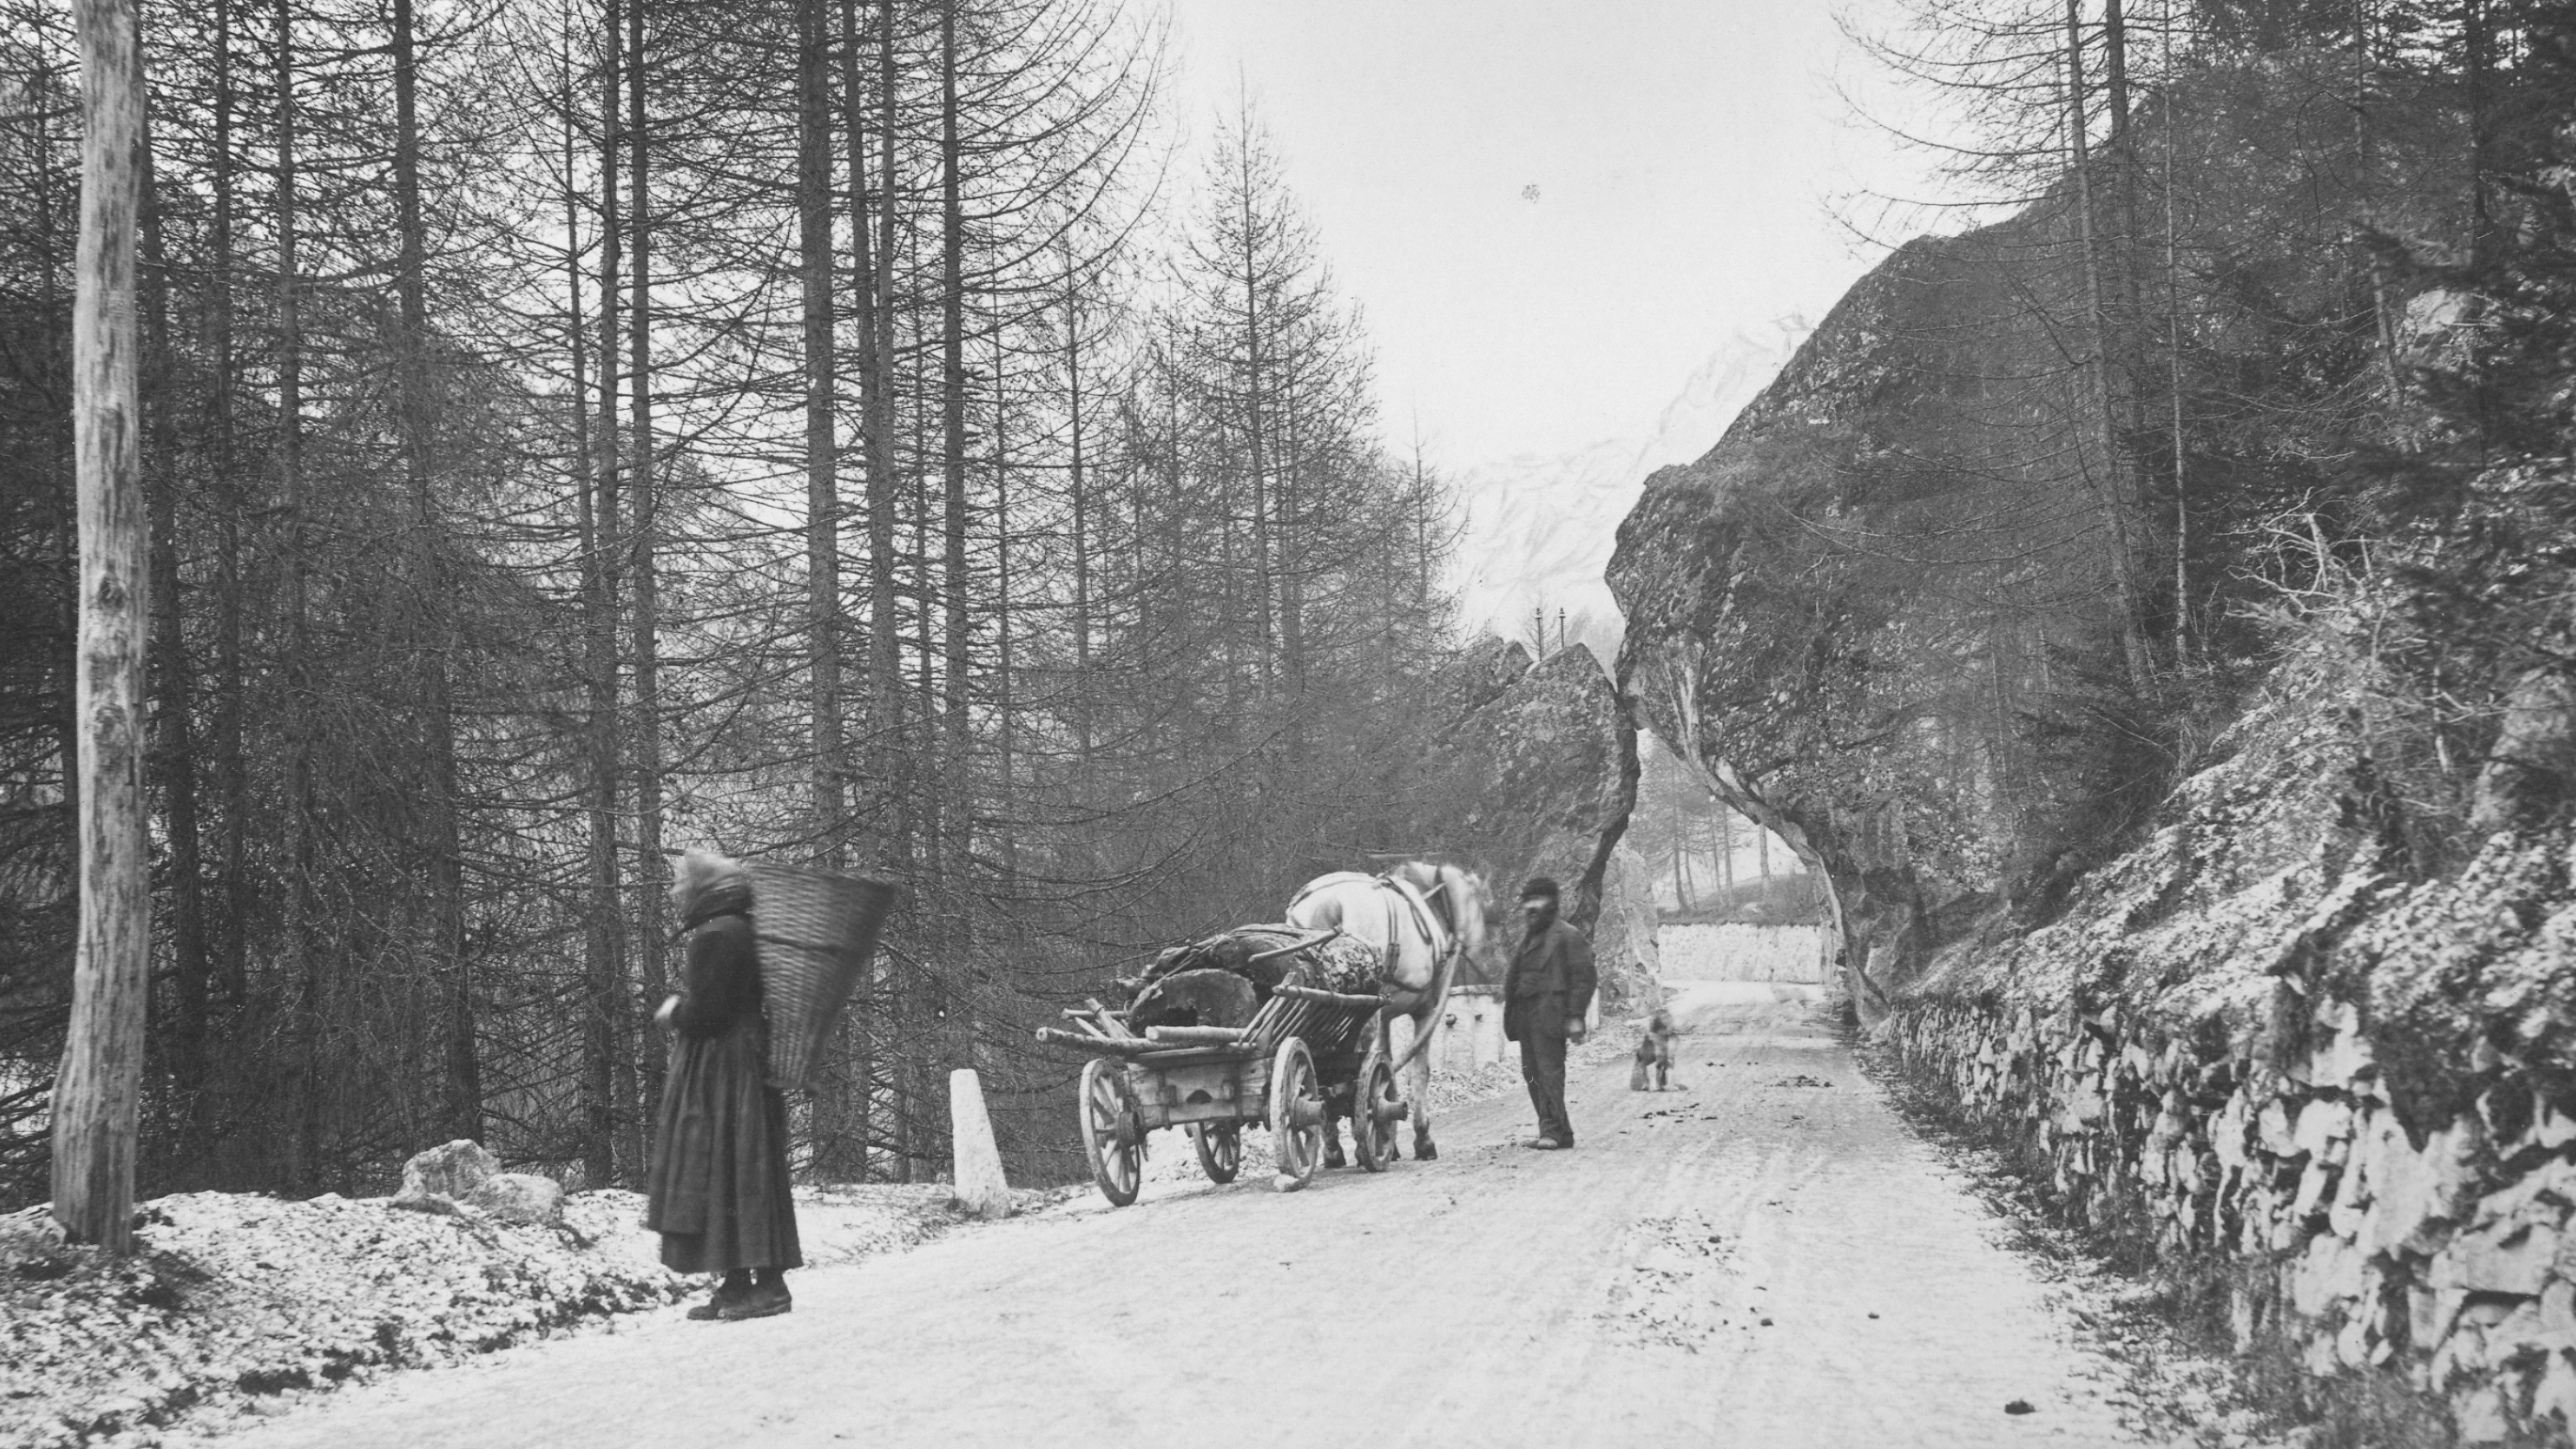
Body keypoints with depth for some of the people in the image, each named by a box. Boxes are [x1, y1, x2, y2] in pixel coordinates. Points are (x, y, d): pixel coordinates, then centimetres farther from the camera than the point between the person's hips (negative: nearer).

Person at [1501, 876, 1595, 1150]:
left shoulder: (1567, 936, -3)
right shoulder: (1527, 939, 22)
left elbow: (1583, 978, -9)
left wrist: (1575, 1016, -16)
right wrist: (1511, 1018, 17)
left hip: (1549, 1015, -9)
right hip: (1526, 1015, 9)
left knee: (1549, 1072, -12)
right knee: (1532, 1075, 8)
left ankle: (1552, 1132, -12)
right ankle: (1561, 1133, 13)